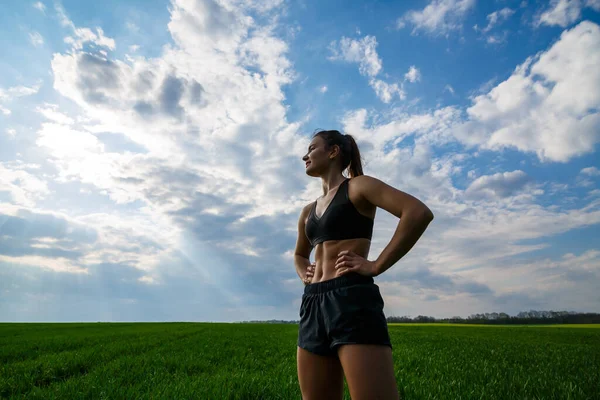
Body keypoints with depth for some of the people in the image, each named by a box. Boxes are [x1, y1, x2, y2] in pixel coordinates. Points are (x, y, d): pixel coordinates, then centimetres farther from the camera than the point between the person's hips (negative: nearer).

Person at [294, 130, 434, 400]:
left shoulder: (357, 186, 1)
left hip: (352, 300, -7)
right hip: (313, 306, 8)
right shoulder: (309, 211, 22)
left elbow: (420, 213, -14)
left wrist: (376, 266, -15)